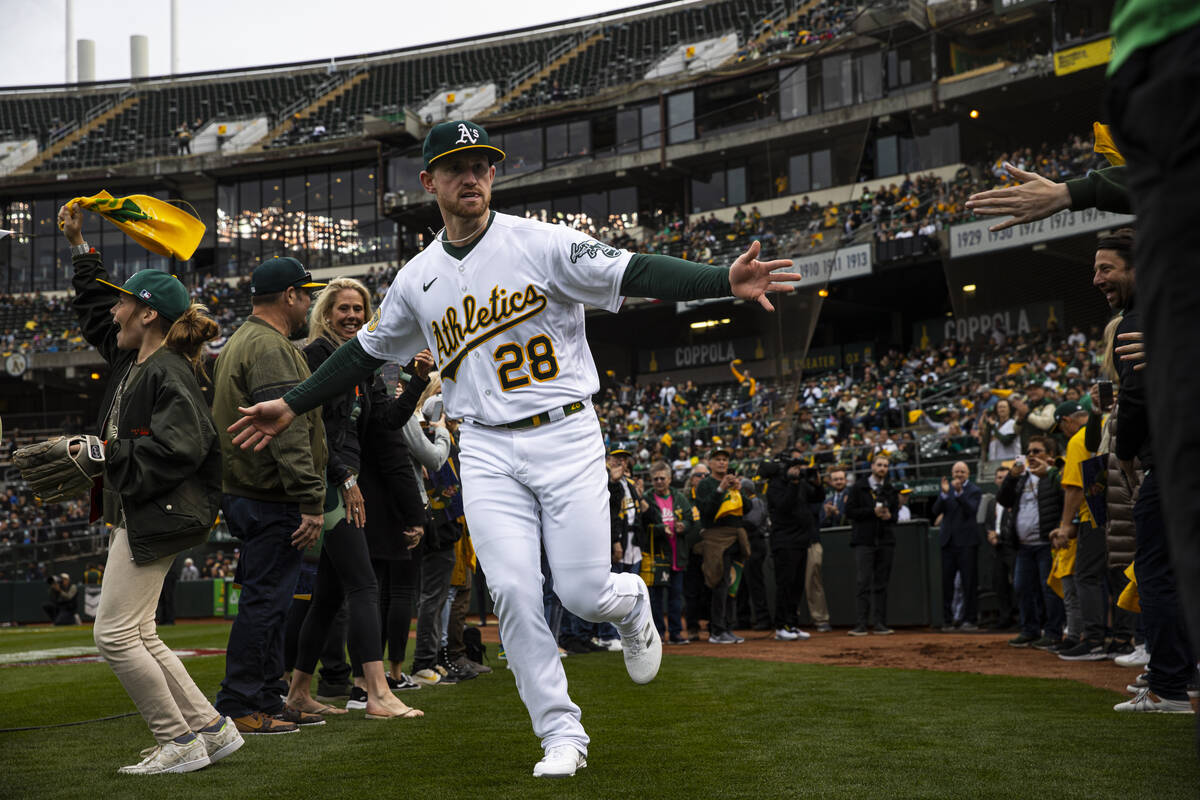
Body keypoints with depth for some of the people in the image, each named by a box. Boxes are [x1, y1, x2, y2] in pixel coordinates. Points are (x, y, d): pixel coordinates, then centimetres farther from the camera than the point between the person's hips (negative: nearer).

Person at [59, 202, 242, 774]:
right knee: (138, 637, 11)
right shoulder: (132, 362, 14)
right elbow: (94, 311, 31)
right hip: (132, 515, 10)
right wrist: (80, 248, 30)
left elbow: (176, 449, -24)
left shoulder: (169, 372, -14)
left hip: (154, 517, -10)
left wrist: (105, 453, -17)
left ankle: (180, 742, -1)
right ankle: (209, 727, 15)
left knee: (115, 634, -9)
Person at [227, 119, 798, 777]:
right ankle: (562, 735, 5)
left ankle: (633, 605, 31)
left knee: (584, 593, -8)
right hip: (487, 451, 3)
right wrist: (293, 405, 22)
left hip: (566, 436, -3)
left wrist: (724, 280, -30)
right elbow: (366, 351, 22)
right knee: (512, 590, -8)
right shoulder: (417, 279, 9)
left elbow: (635, 273, -15)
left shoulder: (542, 244, -5)